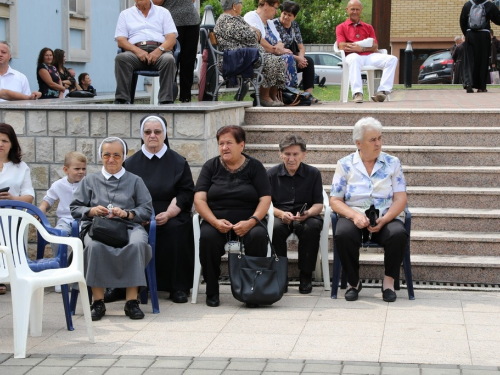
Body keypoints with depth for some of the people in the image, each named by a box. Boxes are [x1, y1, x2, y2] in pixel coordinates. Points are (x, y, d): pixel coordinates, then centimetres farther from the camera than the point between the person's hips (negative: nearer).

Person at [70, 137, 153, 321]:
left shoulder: (135, 181, 24)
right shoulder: (90, 181, 26)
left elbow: (147, 210, 12)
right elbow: (75, 209, 18)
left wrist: (127, 213, -7)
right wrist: (91, 211, -3)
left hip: (129, 226, 0)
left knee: (137, 244, -38)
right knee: (94, 245, -38)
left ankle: (132, 301, -34)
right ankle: (98, 302, -32)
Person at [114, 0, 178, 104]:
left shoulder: (163, 12, 20)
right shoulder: (125, 14, 20)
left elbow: (171, 39, 8)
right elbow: (120, 40, 7)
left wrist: (159, 50, -13)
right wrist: (138, 51, -12)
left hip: (159, 50, 0)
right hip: (135, 50, 0)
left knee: (169, 59, -35)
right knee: (121, 58, -33)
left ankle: (166, 101, -39)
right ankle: (122, 100, -38)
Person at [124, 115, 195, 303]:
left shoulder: (178, 162, 10)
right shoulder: (131, 163, 13)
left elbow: (185, 193, 3)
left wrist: (168, 214, -13)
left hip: (170, 218, -1)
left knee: (176, 230, -33)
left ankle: (178, 288, -20)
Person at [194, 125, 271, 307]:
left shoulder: (254, 166, 9)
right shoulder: (211, 166, 11)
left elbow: (265, 199, 1)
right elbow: (199, 199, 1)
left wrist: (251, 222, -17)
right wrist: (215, 221, -16)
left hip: (247, 223, 0)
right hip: (216, 222, 1)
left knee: (259, 235, -32)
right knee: (207, 236, -32)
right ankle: (212, 291, -16)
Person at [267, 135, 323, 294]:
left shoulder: (313, 173, 7)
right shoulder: (272, 174, 7)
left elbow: (318, 204, 3)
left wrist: (307, 213, -20)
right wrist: (281, 214, -19)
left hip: (306, 216, 0)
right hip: (280, 215, 0)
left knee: (312, 227, -35)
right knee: (275, 228, -35)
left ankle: (305, 276, -18)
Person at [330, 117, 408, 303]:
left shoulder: (392, 163, 8)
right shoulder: (345, 165, 6)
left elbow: (400, 199, 1)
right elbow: (335, 200, 2)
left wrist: (384, 220, -17)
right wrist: (354, 215, -17)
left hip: (385, 218, 1)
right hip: (354, 216, -1)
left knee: (398, 234, -33)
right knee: (343, 234, -34)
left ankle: (389, 280, -9)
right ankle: (353, 282, -11)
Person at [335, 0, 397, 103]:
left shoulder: (368, 27, 24)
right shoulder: (341, 27, 15)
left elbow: (375, 47, 11)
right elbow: (342, 46, -2)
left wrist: (361, 48, -11)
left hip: (370, 56, 4)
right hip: (353, 56, -4)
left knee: (392, 59, -20)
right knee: (354, 59, -42)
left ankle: (382, 91, -33)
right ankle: (357, 93, -50)